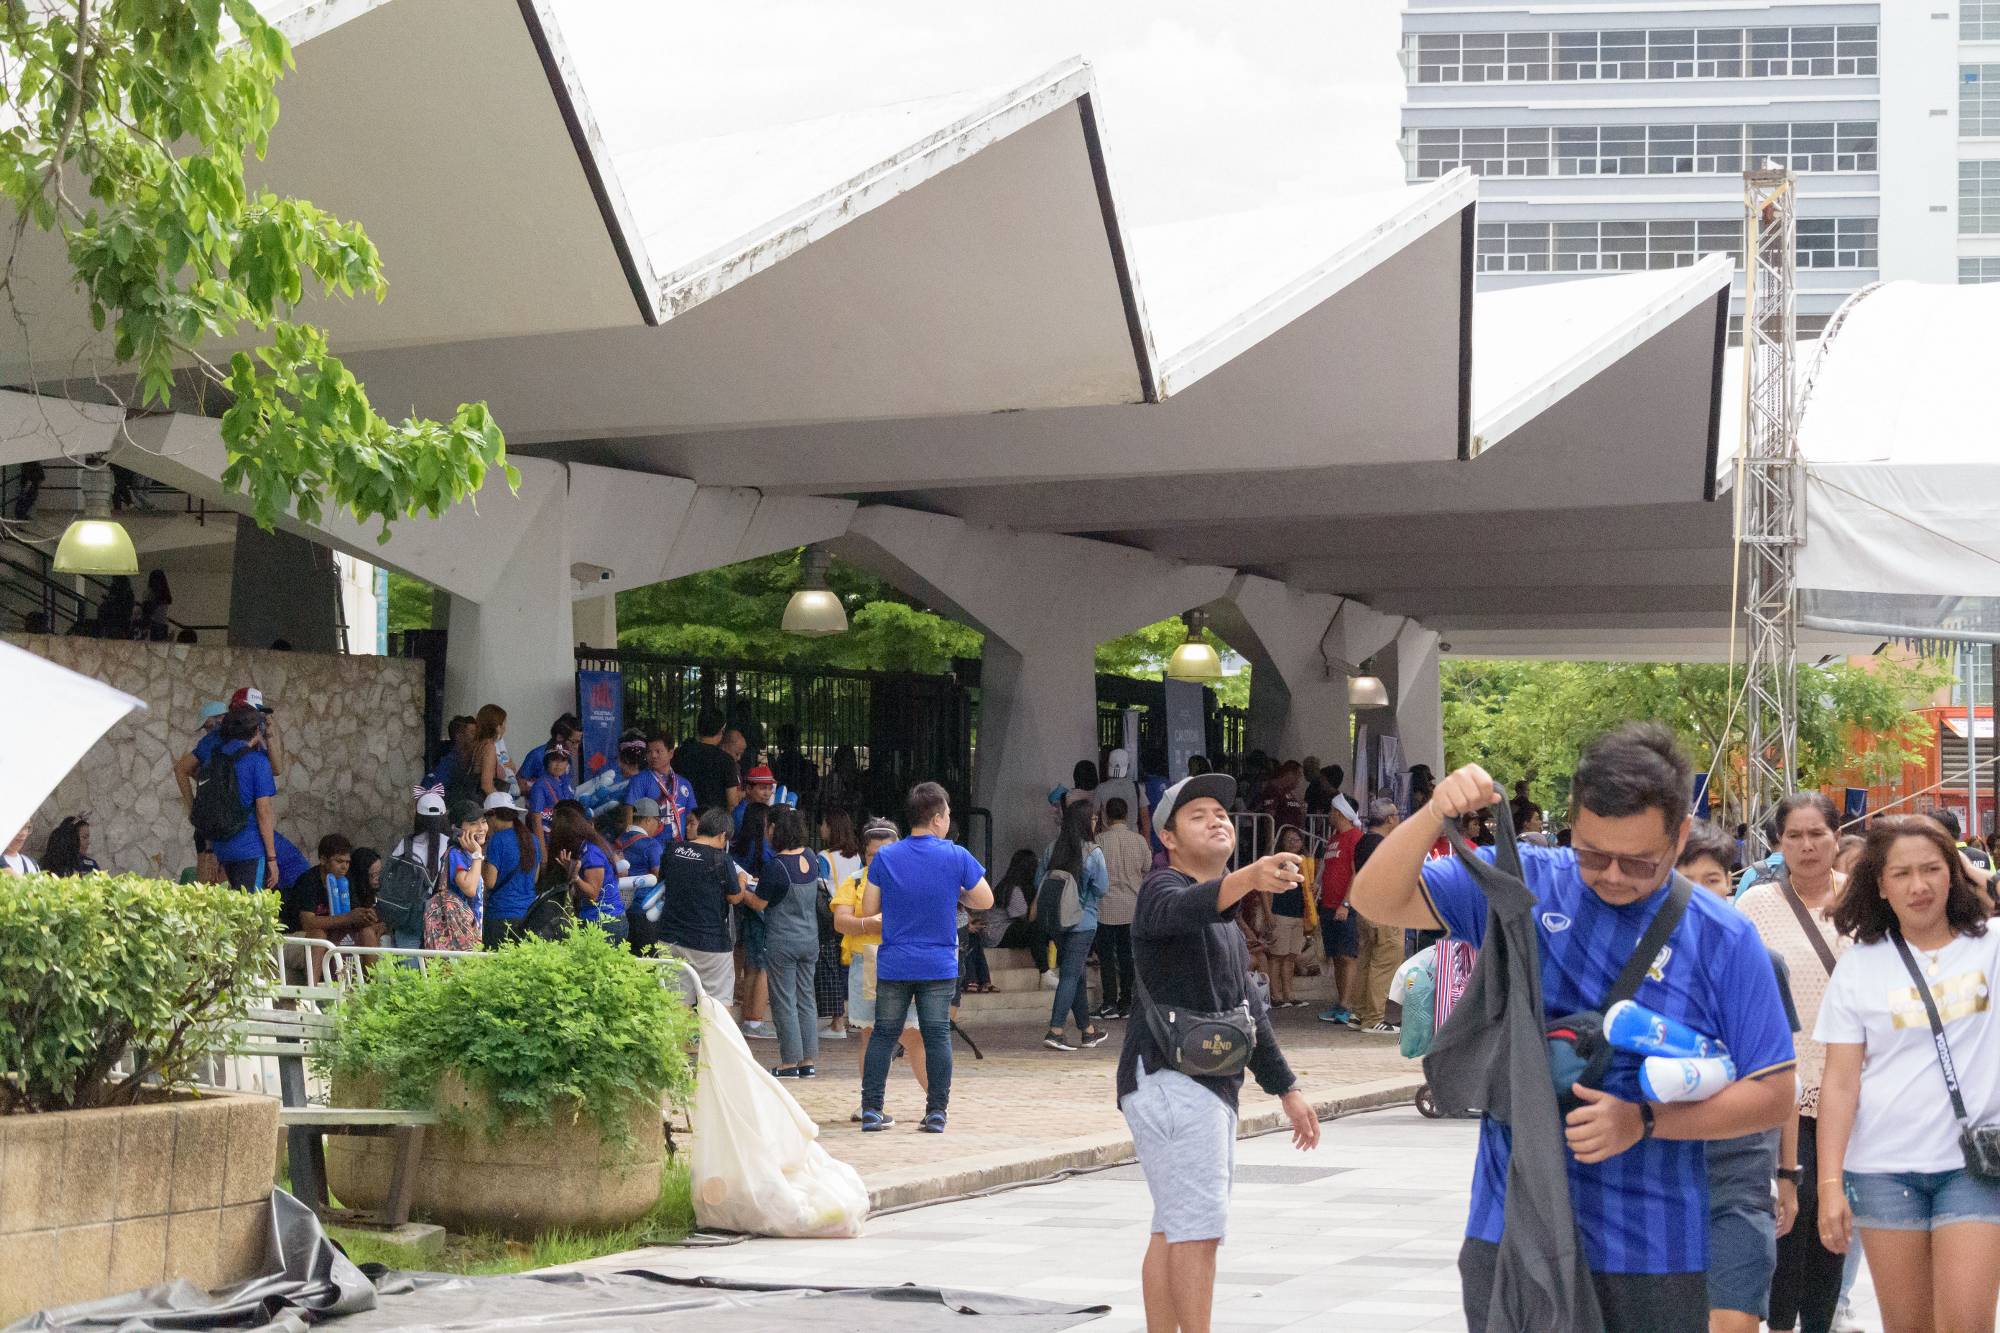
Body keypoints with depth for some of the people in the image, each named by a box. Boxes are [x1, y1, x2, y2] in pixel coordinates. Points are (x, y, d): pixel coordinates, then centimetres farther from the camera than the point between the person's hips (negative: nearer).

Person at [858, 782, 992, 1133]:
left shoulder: (885, 857, -2)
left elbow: (868, 909, 1)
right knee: (937, 1037, 5)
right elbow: (985, 901, 1)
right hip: (939, 966, -1)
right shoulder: (956, 857, -7)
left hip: (893, 965, 1)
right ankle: (937, 1112, 5)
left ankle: (871, 1110, 6)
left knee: (883, 1035, 9)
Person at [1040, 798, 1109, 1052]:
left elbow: (1039, 882, 4)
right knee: (1071, 974, -3)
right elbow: (1101, 889, -8)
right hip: (1082, 922, -6)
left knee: (1076, 974, 16)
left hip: (1055, 922, 6)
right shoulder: (1092, 853, -14)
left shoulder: (1052, 849, 0)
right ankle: (1055, 1030, -13)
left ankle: (1087, 1030, 26)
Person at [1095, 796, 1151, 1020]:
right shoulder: (1139, 840, -2)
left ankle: (1110, 1004, 0)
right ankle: (1126, 1003, 12)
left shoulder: (1100, 840, -12)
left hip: (1106, 907, -3)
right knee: (1127, 955, 11)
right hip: (1132, 907, 3)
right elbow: (1147, 868, 10)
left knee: (1106, 955, 3)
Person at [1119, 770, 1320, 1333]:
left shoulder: (1226, 920, 22)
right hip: (1169, 1079, -9)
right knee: (1198, 1228, -14)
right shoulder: (1163, 890, -8)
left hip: (1211, 1083, 9)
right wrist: (1249, 879, -54)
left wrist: (1285, 1089, 24)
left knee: (1174, 1231, 10)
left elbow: (1248, 1008, 27)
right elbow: (1184, 909, -34)